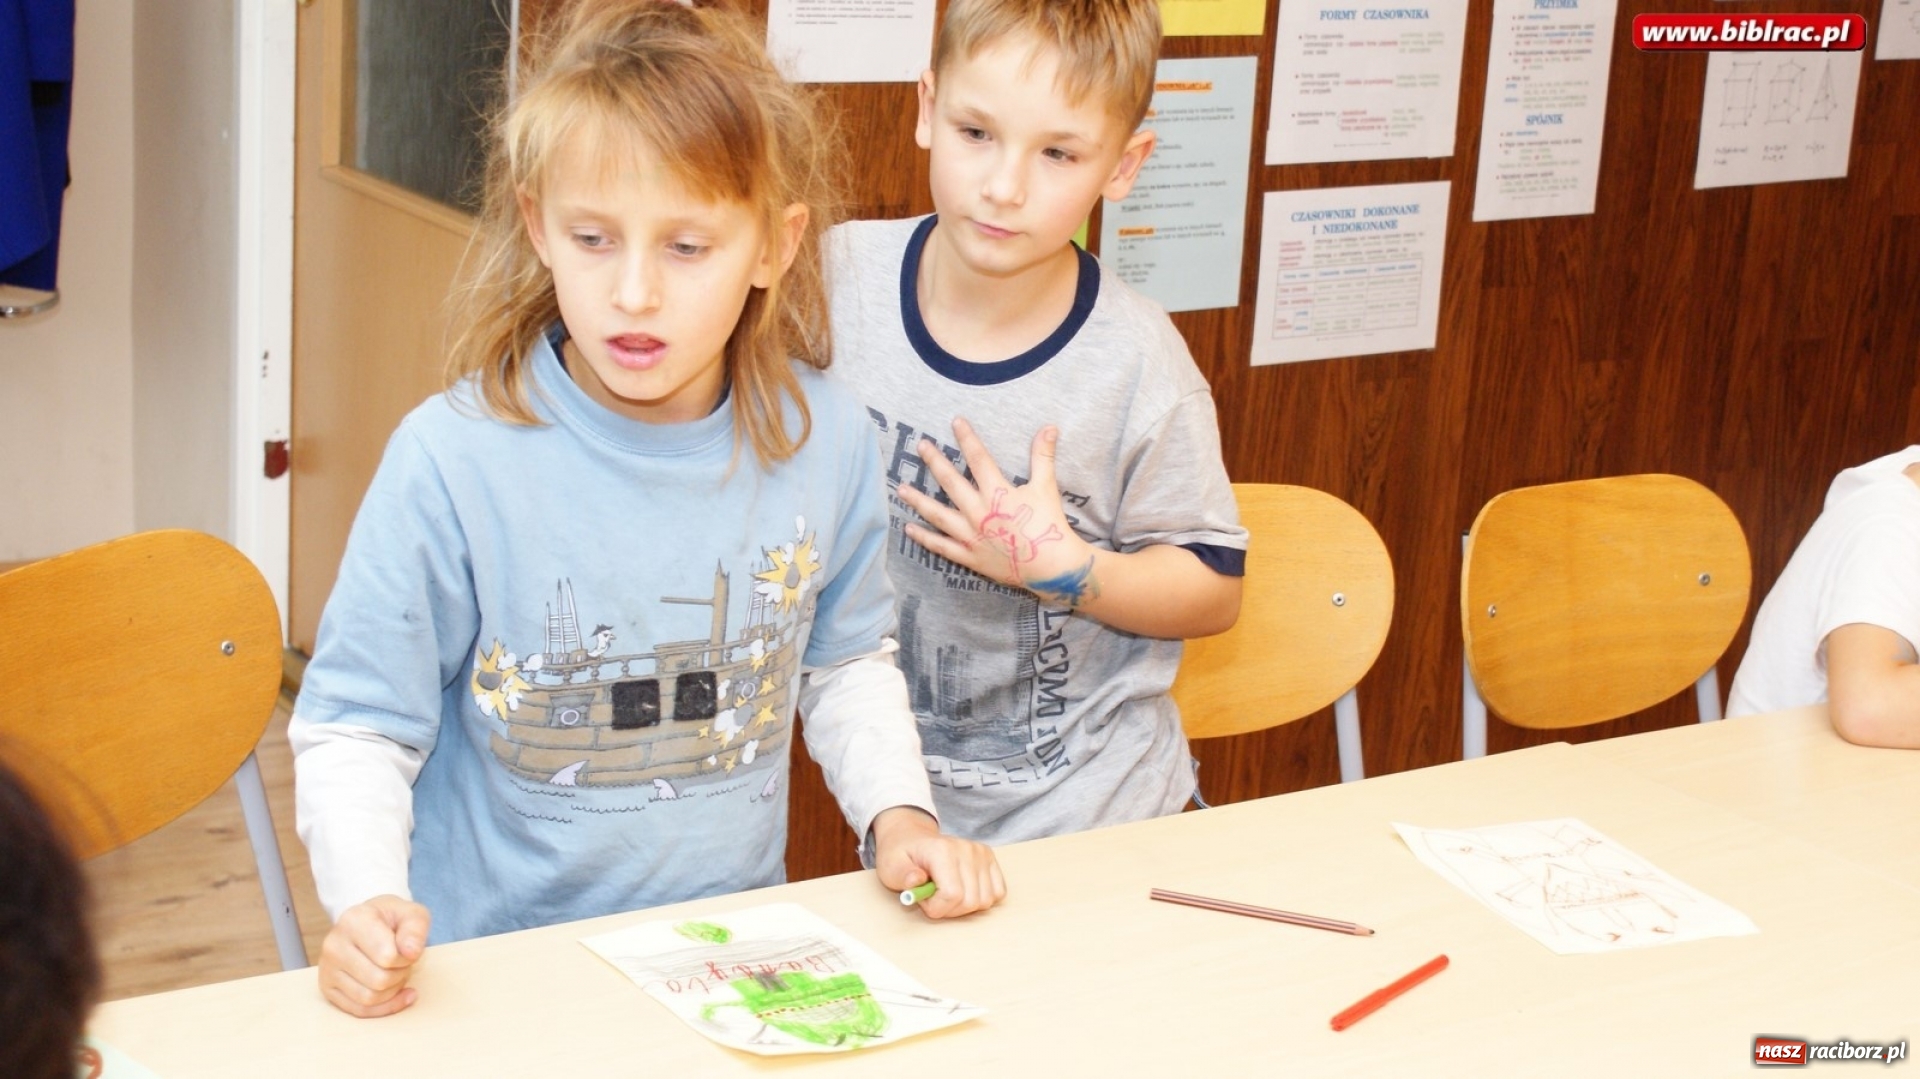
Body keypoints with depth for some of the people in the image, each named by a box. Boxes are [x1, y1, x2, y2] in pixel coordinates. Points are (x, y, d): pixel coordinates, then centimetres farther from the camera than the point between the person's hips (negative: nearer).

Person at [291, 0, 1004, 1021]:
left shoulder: (823, 439, -3)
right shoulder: (453, 459, -14)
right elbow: (356, 728, -6)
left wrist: (897, 814, 2)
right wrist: (367, 905, -21)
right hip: (495, 967, -1)